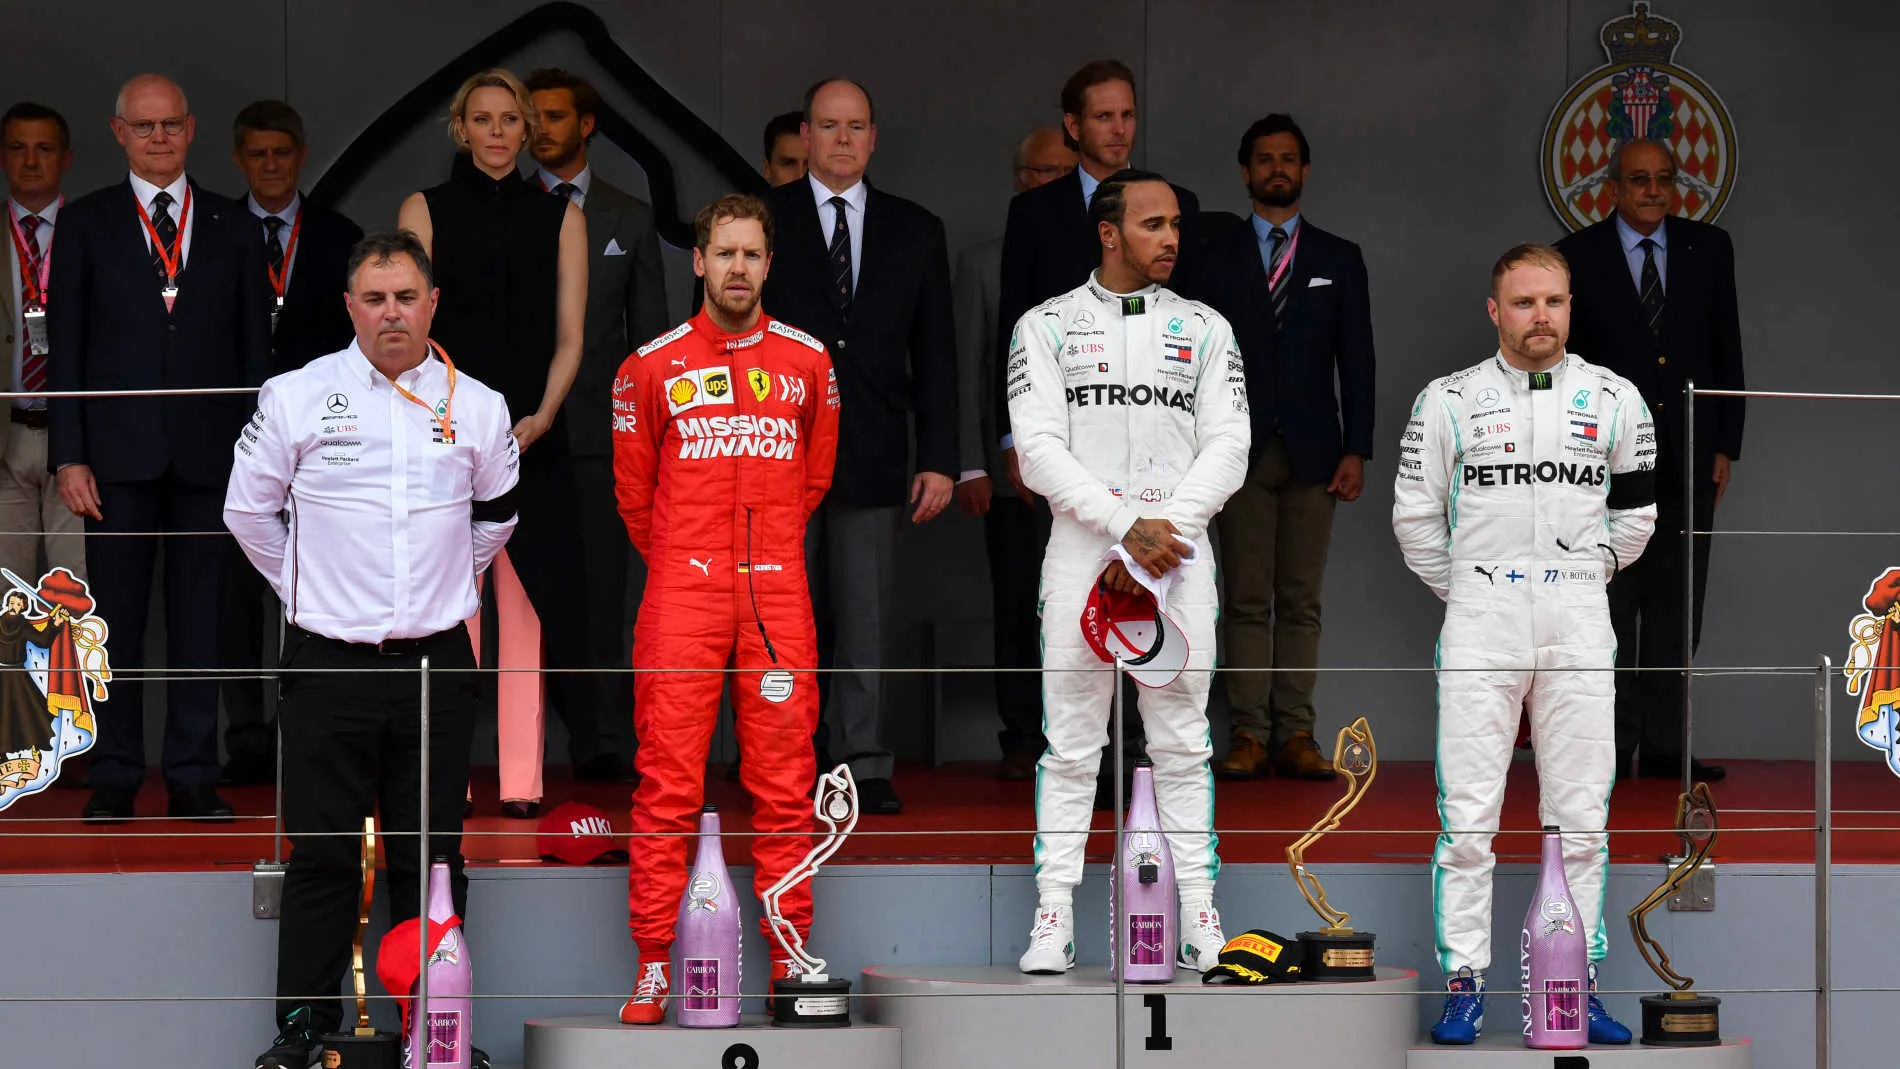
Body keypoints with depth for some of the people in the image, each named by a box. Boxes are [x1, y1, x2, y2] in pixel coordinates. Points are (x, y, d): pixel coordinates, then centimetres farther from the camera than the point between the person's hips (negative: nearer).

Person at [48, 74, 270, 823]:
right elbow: (65, 348, 4)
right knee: (116, 621, 1)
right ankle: (114, 780, 6)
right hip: (119, 452, -1)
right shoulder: (86, 224, 6)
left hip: (209, 452, 1)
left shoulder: (233, 227, 10)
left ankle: (193, 778, 7)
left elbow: (255, 347, 10)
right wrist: (69, 456, -5)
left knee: (199, 621, 2)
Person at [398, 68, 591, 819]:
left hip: (531, 437, 1)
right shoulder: (425, 211, 6)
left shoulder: (559, 217, 9)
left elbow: (568, 337, 6)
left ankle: (522, 780, -2)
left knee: (525, 607, -3)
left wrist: (542, 416, -10)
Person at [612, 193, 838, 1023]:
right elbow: (633, 489, 14)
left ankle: (789, 961, 8)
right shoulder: (651, 366, 3)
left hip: (777, 597, 2)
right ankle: (653, 967, -1)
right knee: (667, 788, -4)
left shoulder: (807, 362, 8)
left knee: (784, 788, 3)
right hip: (682, 596, -2)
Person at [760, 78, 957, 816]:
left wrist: (939, 459, 2)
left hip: (872, 458, 1)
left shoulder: (915, 231, 10)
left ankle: (866, 767, 6)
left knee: (867, 623, 1)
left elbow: (935, 354, 9)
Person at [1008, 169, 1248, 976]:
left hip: (1177, 554, 1)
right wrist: (1127, 527, -15)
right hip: (1082, 552, -1)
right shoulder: (1047, 327, 5)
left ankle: (1202, 922, 5)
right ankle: (1054, 921, 3)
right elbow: (1040, 452, -5)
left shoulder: (1205, 330, 10)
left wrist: (1165, 533, -11)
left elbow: (1228, 449, 2)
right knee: (1070, 747, 0)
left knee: (1183, 746, 3)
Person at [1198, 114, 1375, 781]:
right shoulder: (1216, 257, 8)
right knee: (1246, 601, -2)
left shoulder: (1338, 261, 11)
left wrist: (1356, 450, -2)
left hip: (1313, 452, 1)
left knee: (1301, 601, 1)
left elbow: (1356, 362, 7)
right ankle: (1248, 736, -1)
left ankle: (1295, 735, 2)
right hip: (1240, 451, -1)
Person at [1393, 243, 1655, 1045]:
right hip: (1481, 624, -1)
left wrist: (1584, 578, 12)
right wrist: (1467, 590, 9)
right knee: (1468, 817, -3)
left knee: (1581, 819, 3)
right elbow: (1415, 515, 7)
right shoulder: (1449, 401, 2)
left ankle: (1578, 987, 9)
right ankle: (1464, 986, 2)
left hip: (1579, 624, 2)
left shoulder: (1613, 400, 6)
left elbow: (1634, 513, 15)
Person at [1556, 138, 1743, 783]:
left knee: (1676, 608, 4)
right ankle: (1610, 748, 2)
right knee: (1610, 609, -1)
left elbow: (1727, 352, 9)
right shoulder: (1577, 258, 1)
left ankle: (1664, 748, 7)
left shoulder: (1709, 249, 7)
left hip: (1688, 462, 2)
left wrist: (1725, 445, 4)